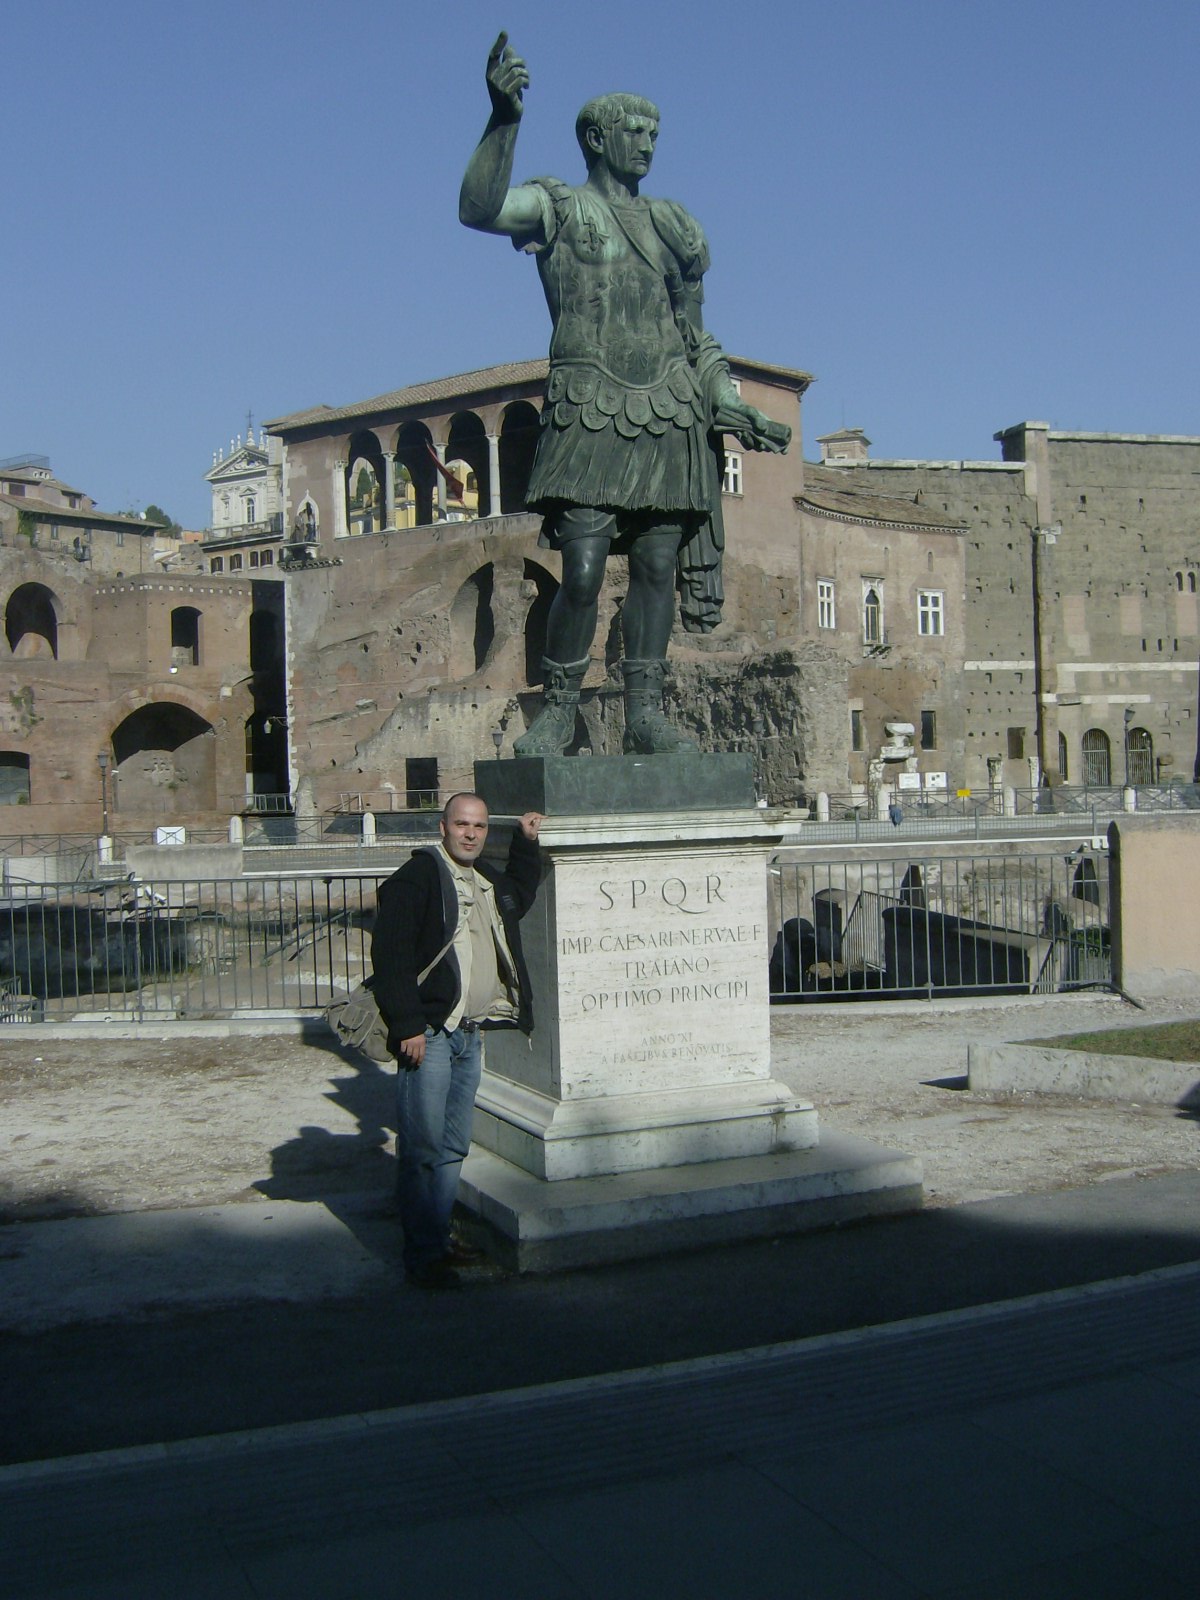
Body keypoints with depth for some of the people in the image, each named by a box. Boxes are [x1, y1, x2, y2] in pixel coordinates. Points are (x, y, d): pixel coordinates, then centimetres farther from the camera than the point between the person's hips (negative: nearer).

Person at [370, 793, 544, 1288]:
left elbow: (518, 895, 41)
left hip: (470, 1034, 8)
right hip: (429, 1033, -8)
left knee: (453, 1148, 13)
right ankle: (422, 1256, 2)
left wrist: (526, 842, 29)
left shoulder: (487, 881, 16)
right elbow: (389, 956, -15)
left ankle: (438, 1241, 24)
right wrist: (407, 1027, -19)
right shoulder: (416, 877, -9)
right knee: (423, 1147, -5)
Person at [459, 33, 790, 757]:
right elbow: (478, 208, -12)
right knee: (584, 571, -12)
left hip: (670, 417, 5)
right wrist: (505, 120, -23)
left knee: (657, 567, 1)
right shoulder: (559, 207, 8)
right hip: (589, 417, -4)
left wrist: (731, 404, 15)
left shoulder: (674, 223, 21)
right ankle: (558, 712, 1)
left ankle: (646, 712, 8)